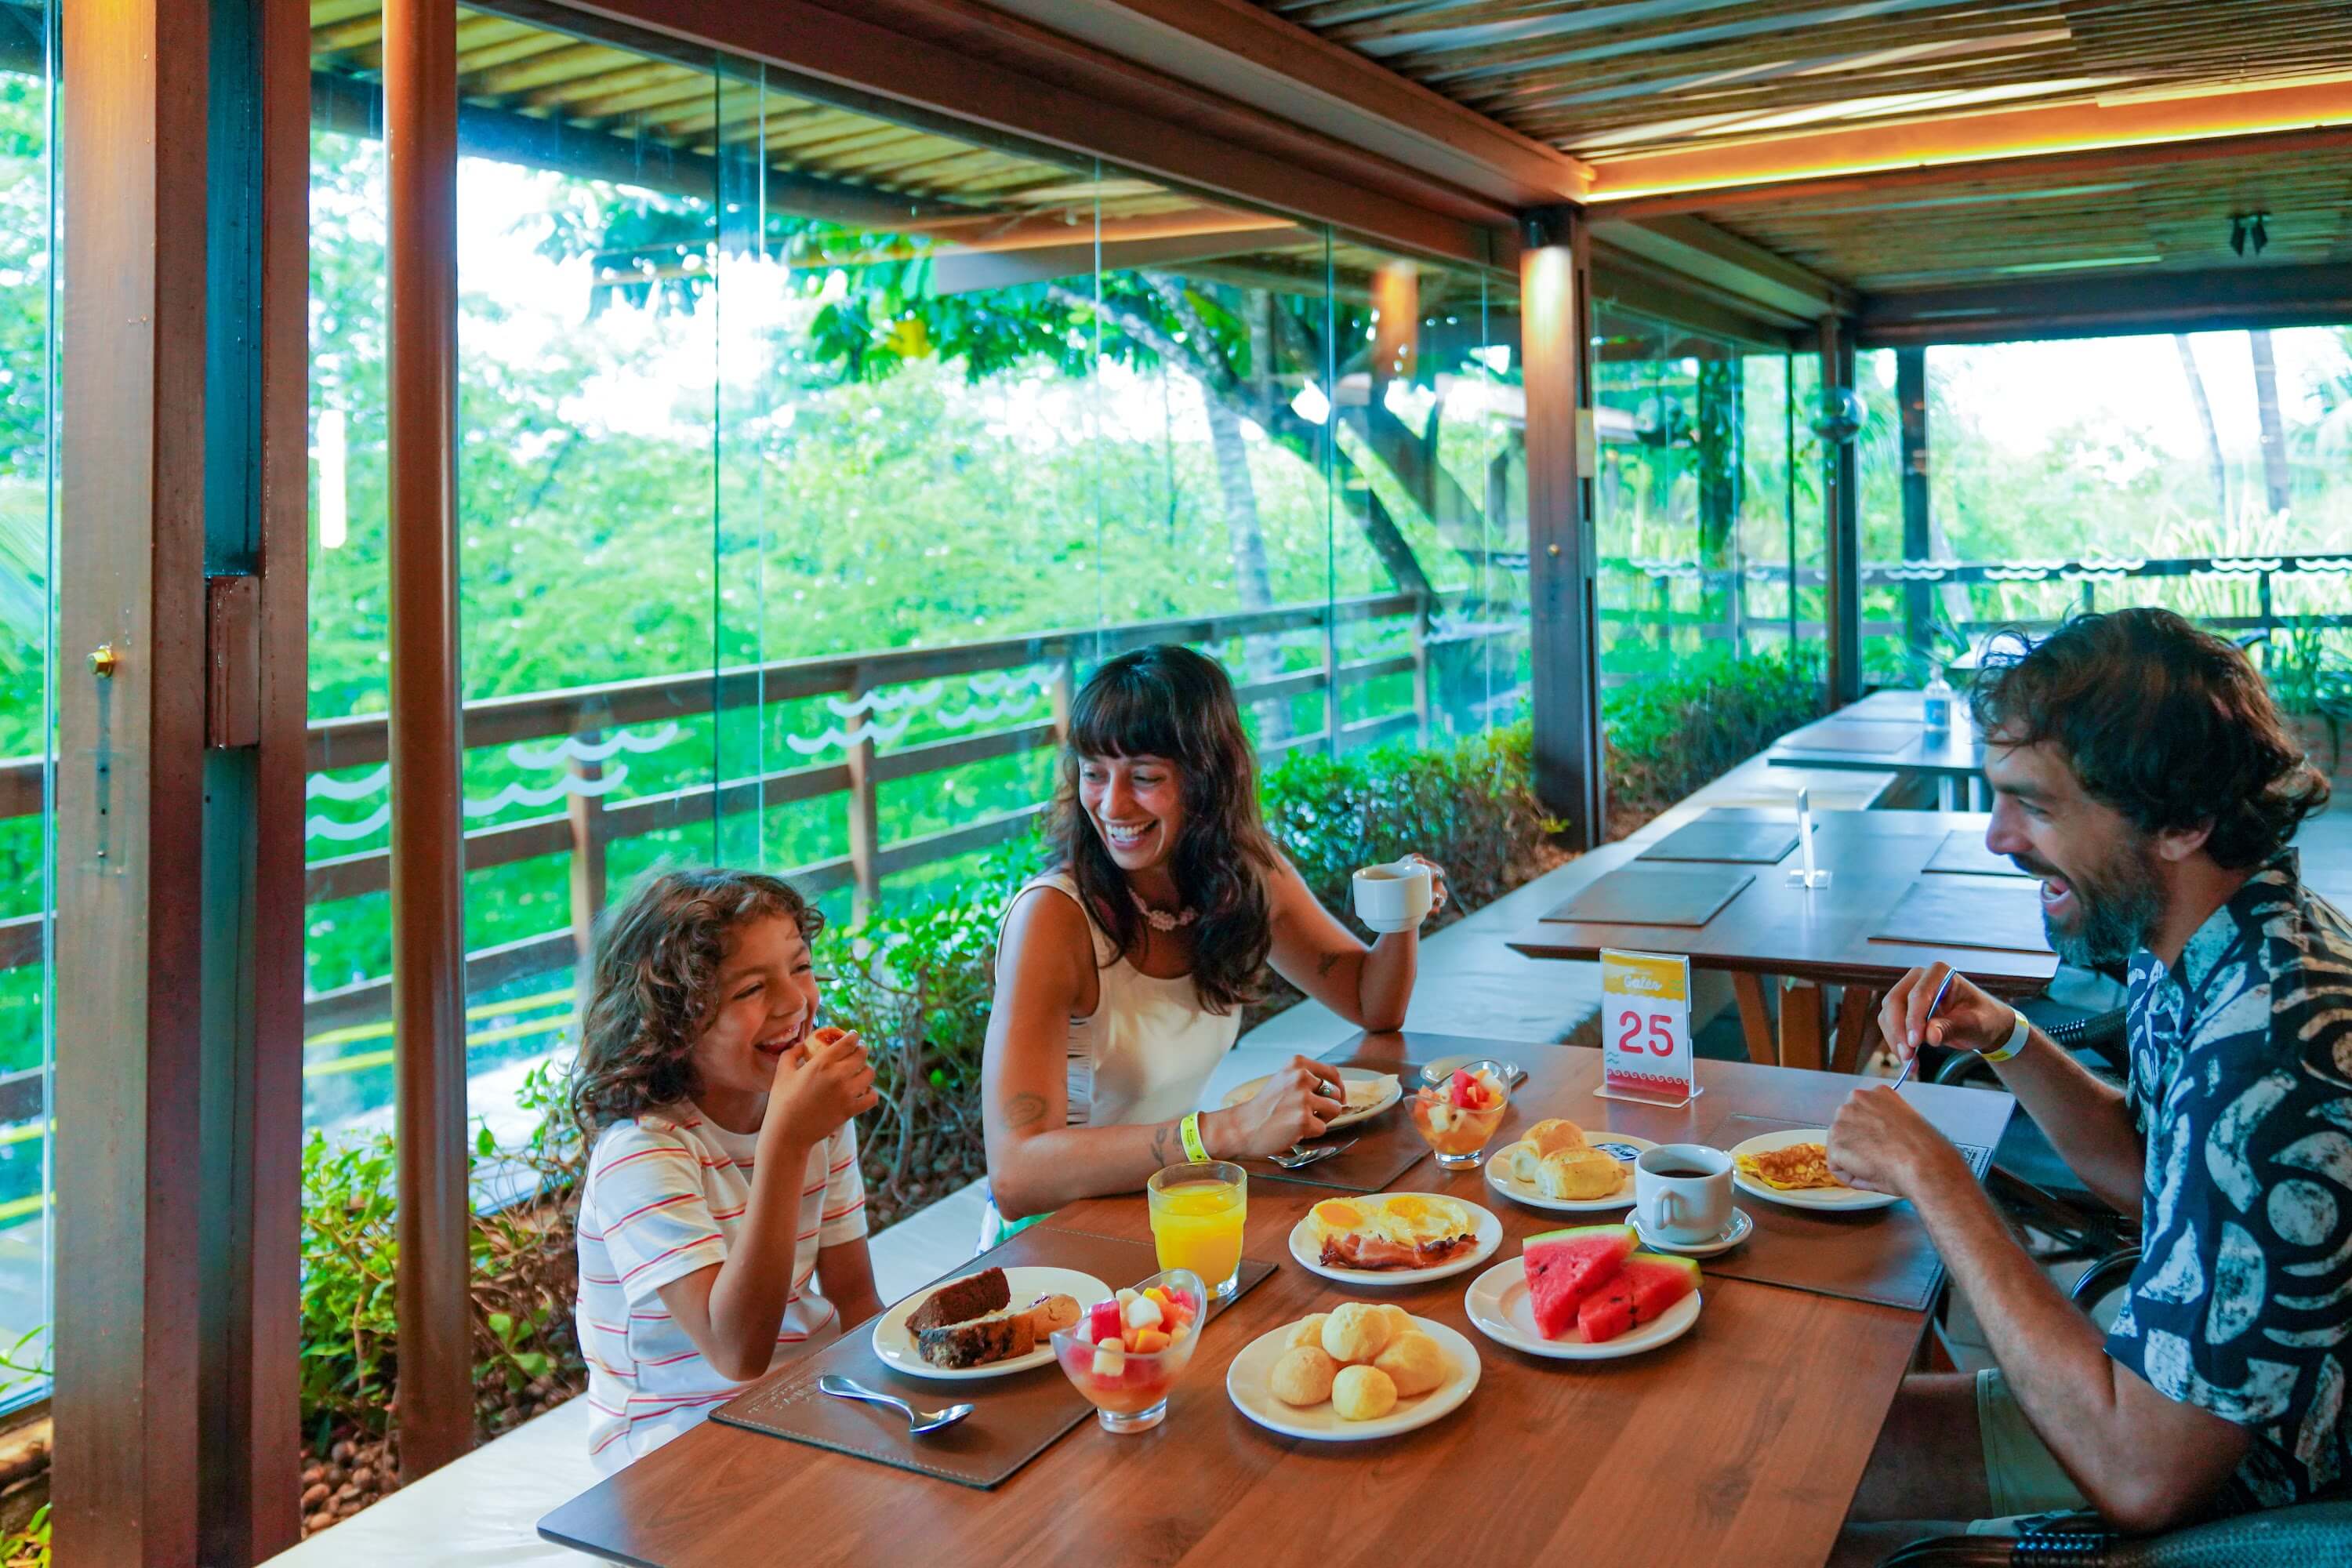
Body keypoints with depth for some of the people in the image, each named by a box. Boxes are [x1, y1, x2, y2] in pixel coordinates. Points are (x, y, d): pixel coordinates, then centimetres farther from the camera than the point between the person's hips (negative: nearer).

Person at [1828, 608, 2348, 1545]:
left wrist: (1931, 1175, -26)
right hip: (2175, 1377, 8)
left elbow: (2142, 1474, -33)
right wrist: (2006, 1042, -5)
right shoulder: (2181, 950, -5)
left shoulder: (2275, 1061, -36)